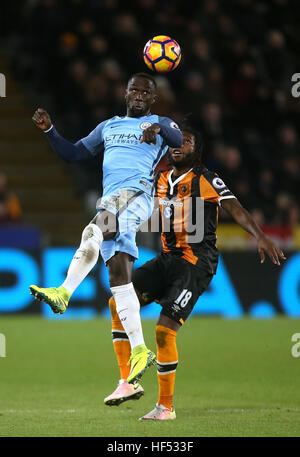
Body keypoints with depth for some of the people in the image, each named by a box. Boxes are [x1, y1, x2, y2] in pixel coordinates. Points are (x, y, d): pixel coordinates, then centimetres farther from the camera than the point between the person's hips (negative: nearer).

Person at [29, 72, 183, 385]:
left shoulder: (160, 123, 15)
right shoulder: (108, 127, 30)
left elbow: (180, 141, -7)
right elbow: (73, 154, 31)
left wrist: (158, 128, -28)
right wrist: (49, 130, 15)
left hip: (137, 194, -6)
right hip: (110, 203, 6)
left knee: (95, 231, -35)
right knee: (119, 278, -2)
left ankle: (64, 292, -50)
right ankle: (139, 350, -2)